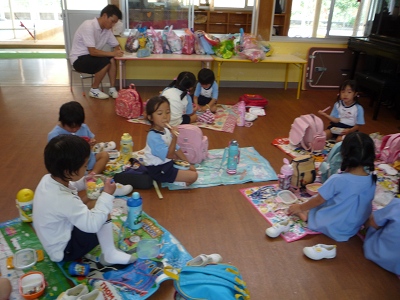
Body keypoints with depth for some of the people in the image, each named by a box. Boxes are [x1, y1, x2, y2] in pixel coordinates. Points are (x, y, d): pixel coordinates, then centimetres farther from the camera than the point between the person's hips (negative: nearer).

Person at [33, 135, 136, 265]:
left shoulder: (48, 179, -11)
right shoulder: (64, 200, -37)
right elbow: (93, 225, -31)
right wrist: (107, 195, -26)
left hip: (60, 233, 9)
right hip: (64, 250, -9)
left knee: (93, 203, 6)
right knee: (103, 211, -19)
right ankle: (110, 255, -3)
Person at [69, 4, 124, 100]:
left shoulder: (107, 29, -1)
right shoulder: (88, 26, -24)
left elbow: (116, 46, 5)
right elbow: (93, 52, -29)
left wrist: (118, 51, -19)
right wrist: (112, 53, -29)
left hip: (92, 57, 7)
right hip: (79, 59, -7)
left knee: (112, 59, -19)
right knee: (106, 61, -28)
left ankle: (112, 89, -13)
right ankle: (94, 90, -11)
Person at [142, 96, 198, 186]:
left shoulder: (166, 130, 1)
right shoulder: (154, 137, -28)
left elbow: (176, 148, 10)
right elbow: (169, 155, -28)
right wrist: (174, 137, -39)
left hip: (166, 163, 10)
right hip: (159, 171, -10)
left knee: (192, 169, 26)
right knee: (193, 176, -13)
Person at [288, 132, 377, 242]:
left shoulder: (337, 180, -28)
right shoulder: (372, 179, -12)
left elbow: (318, 200, -13)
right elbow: (363, 203, 6)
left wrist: (300, 207, 4)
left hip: (333, 228, -5)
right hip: (355, 228, 6)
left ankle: (306, 214, -3)